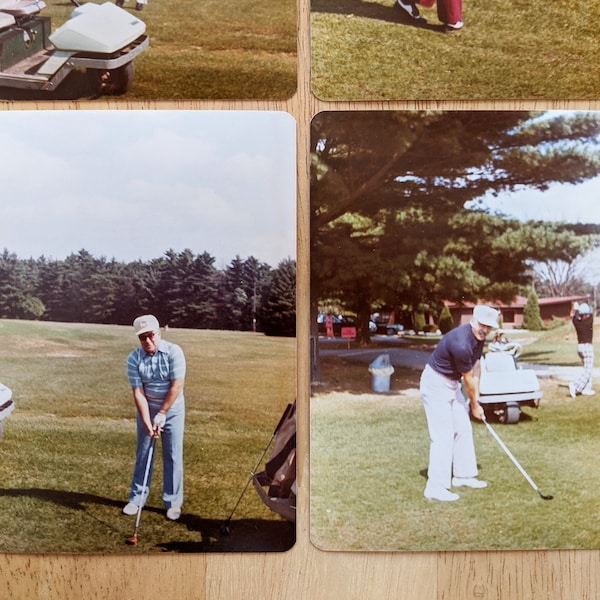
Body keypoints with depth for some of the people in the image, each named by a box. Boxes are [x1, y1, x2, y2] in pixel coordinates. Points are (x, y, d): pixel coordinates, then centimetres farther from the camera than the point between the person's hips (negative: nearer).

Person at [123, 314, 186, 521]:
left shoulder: (173, 352, -18)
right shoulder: (134, 358, -12)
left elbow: (177, 385, -19)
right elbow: (138, 392, -14)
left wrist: (162, 413, -18)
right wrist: (147, 422, -20)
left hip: (172, 409, -2)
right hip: (146, 410, 2)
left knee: (173, 456, 2)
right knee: (142, 454, 8)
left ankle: (173, 503, 12)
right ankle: (136, 498, 22)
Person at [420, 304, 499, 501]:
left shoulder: (478, 337, -2)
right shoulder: (461, 343, -30)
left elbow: (476, 368, 6)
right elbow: (468, 379, -16)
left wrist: (475, 399, 3)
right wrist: (475, 405, -2)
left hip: (452, 383, 10)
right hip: (435, 384, -10)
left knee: (463, 429, 14)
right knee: (443, 435, -10)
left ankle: (463, 475, 27)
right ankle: (435, 487, -6)